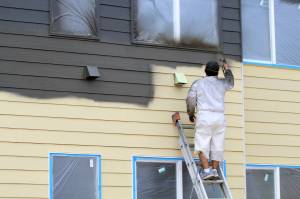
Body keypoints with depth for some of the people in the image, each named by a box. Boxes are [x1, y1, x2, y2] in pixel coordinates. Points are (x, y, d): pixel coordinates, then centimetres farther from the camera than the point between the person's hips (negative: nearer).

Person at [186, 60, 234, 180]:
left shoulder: (197, 83, 8)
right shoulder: (221, 83, 16)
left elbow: (190, 100, 2)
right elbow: (230, 83, 40)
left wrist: (191, 114, 18)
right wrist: (227, 69, 56)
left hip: (204, 116, -3)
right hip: (220, 117, 3)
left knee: (202, 145, -4)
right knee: (217, 146, 5)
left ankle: (206, 171, -16)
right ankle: (214, 171, -1)